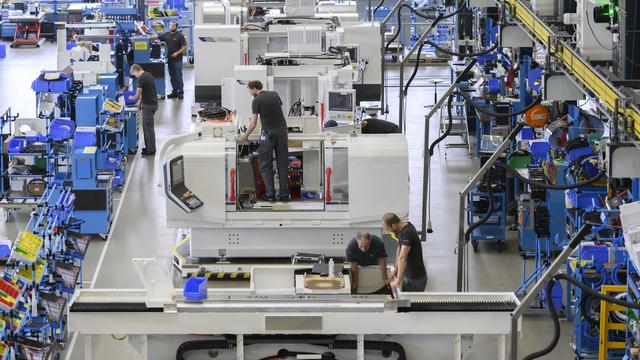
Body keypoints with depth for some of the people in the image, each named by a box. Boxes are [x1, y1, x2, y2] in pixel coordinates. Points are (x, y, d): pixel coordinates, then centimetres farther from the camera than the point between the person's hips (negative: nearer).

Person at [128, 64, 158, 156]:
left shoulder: (141, 78, -18)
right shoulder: (148, 75, 11)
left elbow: (137, 96, -15)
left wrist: (131, 98, 6)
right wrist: (141, 101, 23)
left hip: (148, 105, -9)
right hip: (152, 103, 9)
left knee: (148, 127, -2)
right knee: (146, 126, 17)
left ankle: (151, 149, 3)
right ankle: (148, 146, 23)